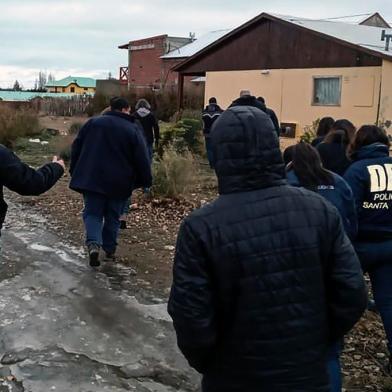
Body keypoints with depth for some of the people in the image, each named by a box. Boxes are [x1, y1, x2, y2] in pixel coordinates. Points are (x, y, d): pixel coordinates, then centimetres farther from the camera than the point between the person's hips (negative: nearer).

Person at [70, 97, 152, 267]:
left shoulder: (93, 123, 5)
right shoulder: (133, 130, -3)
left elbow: (76, 148, 7)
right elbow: (142, 160, -7)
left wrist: (75, 172, 17)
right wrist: (145, 181, 4)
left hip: (91, 179, 1)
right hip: (118, 183, -1)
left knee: (92, 213, 7)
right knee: (113, 217, 15)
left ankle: (93, 243, -16)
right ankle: (109, 249, 22)